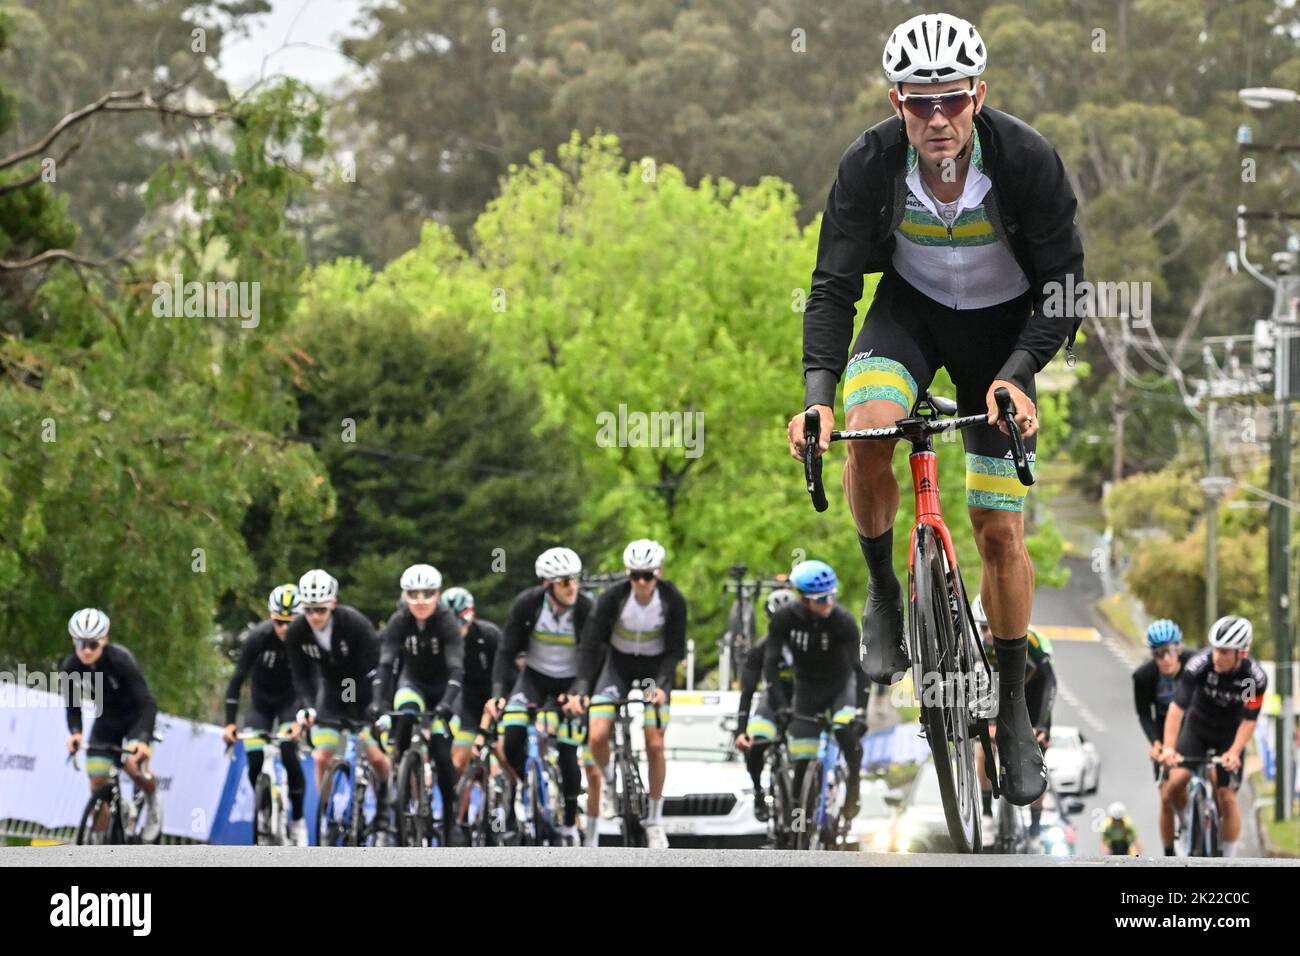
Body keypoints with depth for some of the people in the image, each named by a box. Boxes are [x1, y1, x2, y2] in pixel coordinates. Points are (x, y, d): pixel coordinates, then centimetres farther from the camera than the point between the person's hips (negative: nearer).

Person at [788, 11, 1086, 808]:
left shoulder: (1029, 162, -28)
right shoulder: (870, 164, -25)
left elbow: (1065, 286, -19)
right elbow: (834, 286, -21)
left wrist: (1017, 376, -33)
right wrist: (818, 394, -34)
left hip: (1001, 325, -1)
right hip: (910, 313, 1)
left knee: (1000, 530, -3)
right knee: (868, 431, -31)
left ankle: (1015, 707, 15)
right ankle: (884, 592, -5)